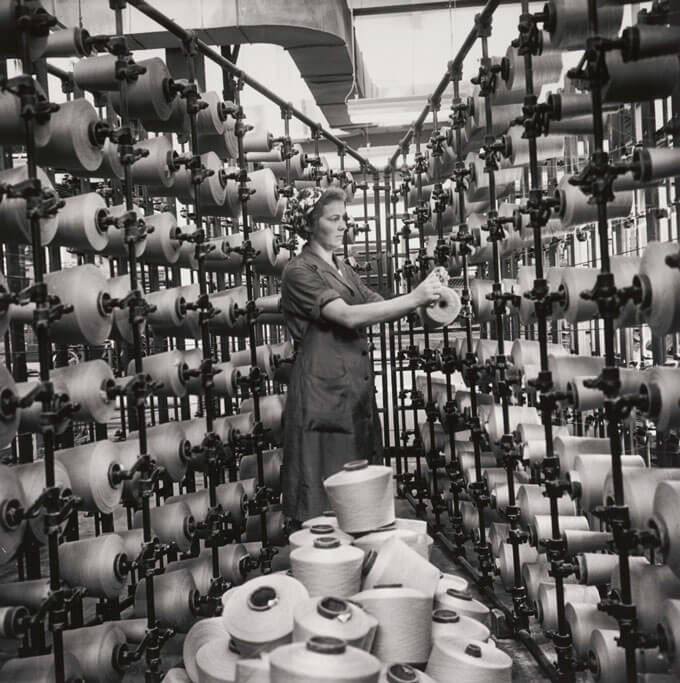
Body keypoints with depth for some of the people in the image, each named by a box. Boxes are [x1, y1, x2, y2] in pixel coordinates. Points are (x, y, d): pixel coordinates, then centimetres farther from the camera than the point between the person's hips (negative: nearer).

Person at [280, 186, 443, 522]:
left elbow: (378, 307, 9)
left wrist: (423, 298, -8)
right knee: (327, 500, -1)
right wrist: (413, 298, -22)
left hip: (357, 388, 8)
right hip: (322, 390, -8)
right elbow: (348, 316, -21)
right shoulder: (299, 272, -9)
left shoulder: (341, 267, 17)